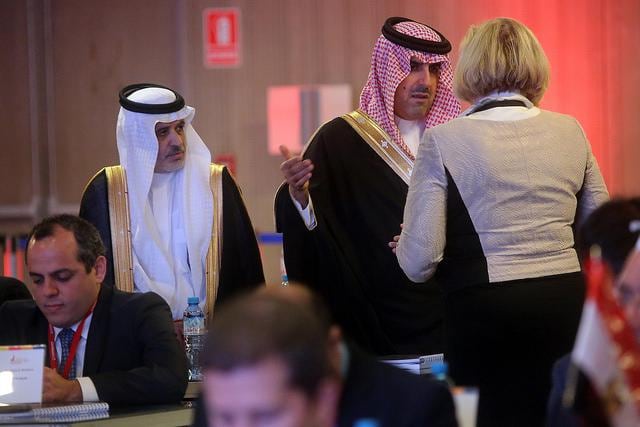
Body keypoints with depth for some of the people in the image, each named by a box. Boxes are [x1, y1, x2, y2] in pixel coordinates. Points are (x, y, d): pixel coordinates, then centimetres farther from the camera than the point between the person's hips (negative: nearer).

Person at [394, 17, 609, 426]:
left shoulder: (443, 141, -5)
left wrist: (404, 247, 13)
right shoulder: (570, 131, 6)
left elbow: (419, 261, -9)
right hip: (567, 305, 3)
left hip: (486, 315, -3)